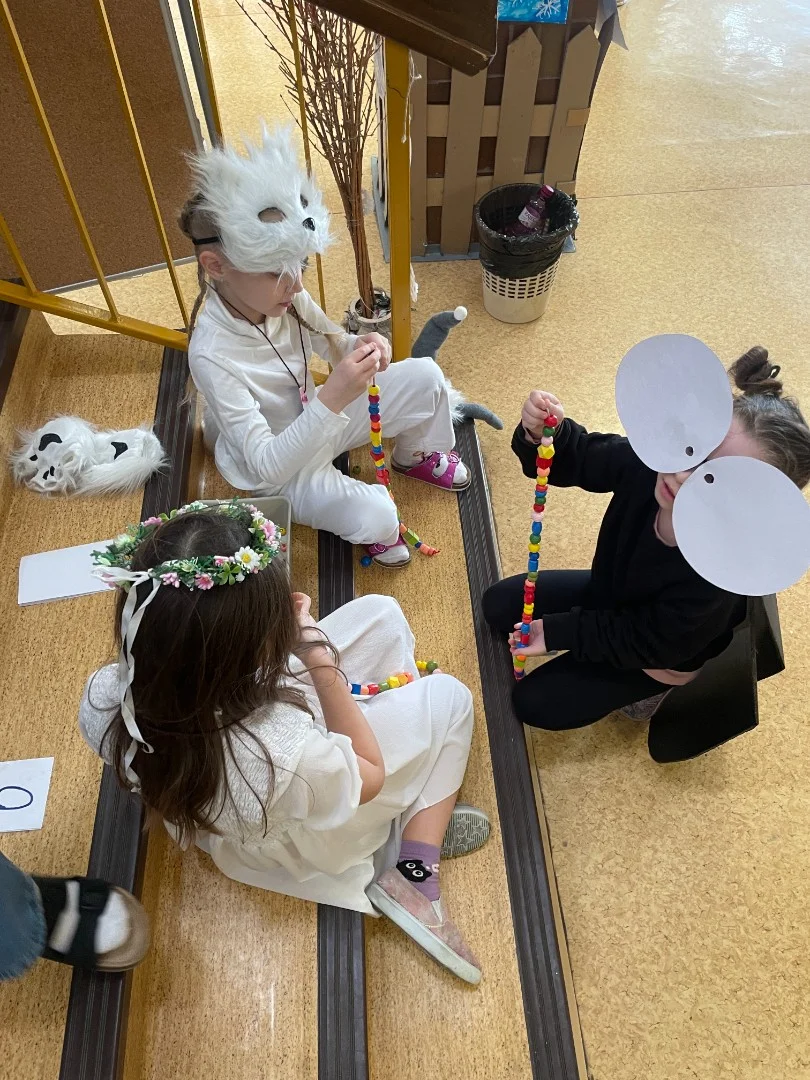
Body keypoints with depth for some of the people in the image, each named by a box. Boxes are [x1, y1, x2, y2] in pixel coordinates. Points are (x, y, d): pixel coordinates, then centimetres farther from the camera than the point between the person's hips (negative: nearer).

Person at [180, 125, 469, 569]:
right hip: (277, 468, -6)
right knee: (376, 516, -29)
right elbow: (265, 465, -36)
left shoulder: (283, 295, -17)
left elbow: (331, 342, 4)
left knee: (425, 375, -2)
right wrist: (332, 399, -46)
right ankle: (373, 530, 11)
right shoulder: (212, 356, -35)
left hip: (314, 419, 6)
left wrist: (361, 347, -22)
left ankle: (415, 456, 28)